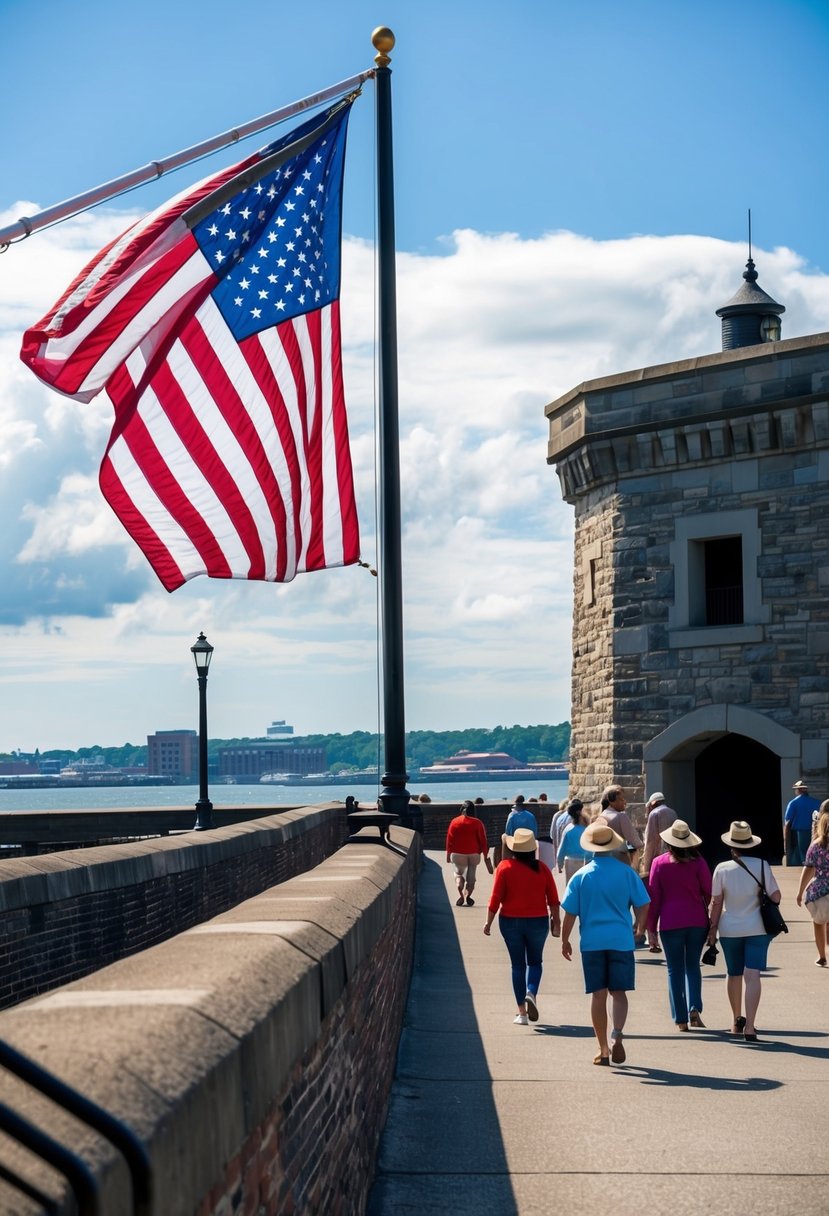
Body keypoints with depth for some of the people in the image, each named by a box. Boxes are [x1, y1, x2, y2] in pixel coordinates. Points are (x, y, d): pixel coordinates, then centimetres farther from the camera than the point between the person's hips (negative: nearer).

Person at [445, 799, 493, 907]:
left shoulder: (455, 822, -3)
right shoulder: (477, 823, -4)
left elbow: (449, 839, -1)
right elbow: (483, 840, -2)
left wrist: (448, 854, 7)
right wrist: (485, 855, 6)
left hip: (458, 853, 0)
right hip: (474, 853, 0)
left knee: (459, 873, 13)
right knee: (471, 874, 12)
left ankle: (460, 894, -10)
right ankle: (468, 895, -5)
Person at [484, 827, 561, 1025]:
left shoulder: (505, 867, -7)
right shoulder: (542, 869, -2)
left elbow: (496, 898, -9)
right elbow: (553, 899, 0)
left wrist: (489, 921, 0)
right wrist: (556, 921, 12)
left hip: (511, 921, -1)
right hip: (538, 921, 1)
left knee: (518, 965, 8)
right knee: (534, 962, 18)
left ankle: (522, 1012, 6)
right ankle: (531, 994, -10)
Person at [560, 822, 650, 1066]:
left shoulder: (581, 876, -1)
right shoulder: (627, 872, -2)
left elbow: (570, 912, 0)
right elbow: (642, 905, 2)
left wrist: (565, 940, 11)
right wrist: (639, 927, 21)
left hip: (592, 942, 0)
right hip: (621, 940, 0)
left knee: (598, 994, 6)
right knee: (618, 992, 6)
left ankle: (603, 1050, 8)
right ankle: (617, 1034, -19)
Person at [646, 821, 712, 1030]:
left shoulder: (659, 863, -2)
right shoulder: (698, 862, -2)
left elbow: (653, 897, 0)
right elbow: (709, 893, 0)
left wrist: (651, 927, 5)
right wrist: (712, 923, 13)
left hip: (670, 924, -1)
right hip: (697, 922, 1)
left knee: (675, 970, 7)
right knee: (693, 966, 14)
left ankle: (680, 1019, 5)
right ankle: (694, 1008, -6)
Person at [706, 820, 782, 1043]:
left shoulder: (722, 869, -6)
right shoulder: (761, 866, -7)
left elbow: (716, 903, -4)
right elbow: (776, 896, -5)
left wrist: (712, 928, 6)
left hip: (730, 930, 1)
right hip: (757, 929, -1)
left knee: (734, 974, 19)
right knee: (752, 975, -6)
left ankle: (737, 1020, 34)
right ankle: (749, 1026, -18)